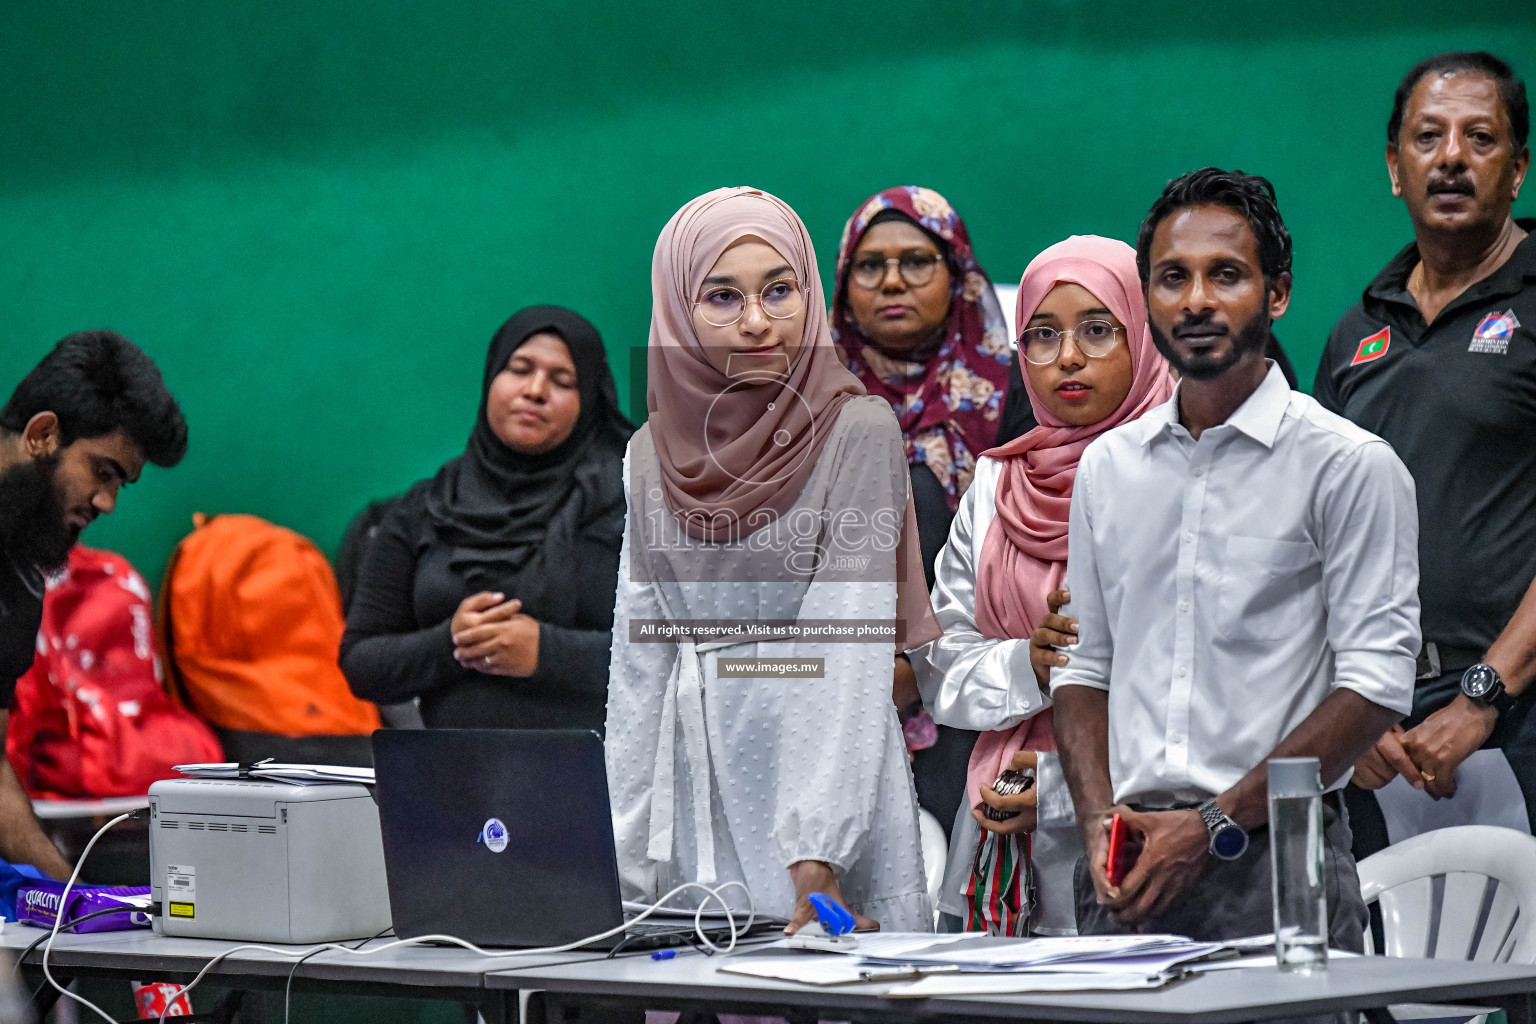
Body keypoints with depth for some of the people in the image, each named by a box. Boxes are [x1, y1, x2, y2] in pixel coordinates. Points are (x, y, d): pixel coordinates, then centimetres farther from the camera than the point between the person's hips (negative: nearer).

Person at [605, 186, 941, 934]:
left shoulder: (859, 432, -6)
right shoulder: (653, 456, 9)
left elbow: (848, 656, -14)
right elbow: (638, 662, 10)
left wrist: (817, 858, -23)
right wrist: (627, 863, 3)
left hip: (820, 777, -4)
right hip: (695, 801, 4)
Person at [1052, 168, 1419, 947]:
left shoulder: (1350, 465, -2)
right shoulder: (1107, 466, 15)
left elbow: (1376, 683, -8)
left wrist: (1216, 824, -12)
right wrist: (1100, 819, 0)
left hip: (1277, 861, -4)